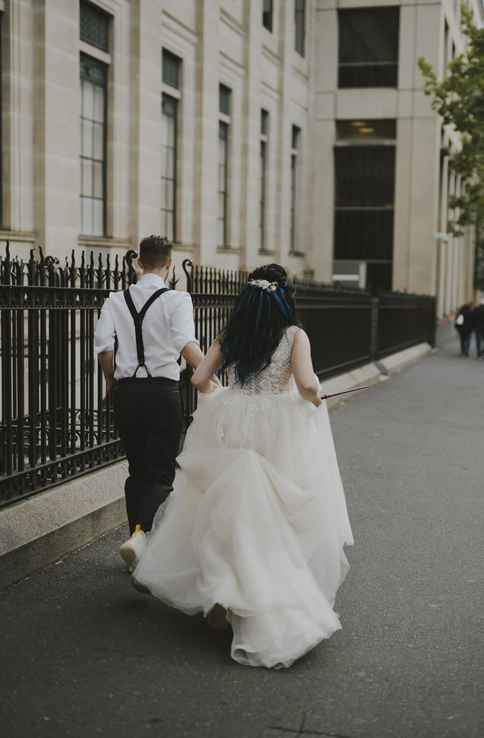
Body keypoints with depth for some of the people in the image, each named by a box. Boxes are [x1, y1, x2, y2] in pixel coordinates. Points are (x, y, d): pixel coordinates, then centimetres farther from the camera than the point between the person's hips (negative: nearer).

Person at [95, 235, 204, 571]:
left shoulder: (116, 300, 6)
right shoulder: (177, 299, -5)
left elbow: (104, 348, 0)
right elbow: (186, 344, -20)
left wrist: (112, 381, 15)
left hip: (125, 392, 4)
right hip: (162, 391, -4)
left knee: (137, 470, 16)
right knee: (162, 472, 2)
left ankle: (140, 543, 22)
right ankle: (140, 534, -19)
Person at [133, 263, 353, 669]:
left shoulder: (230, 336, 5)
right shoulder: (294, 335, -4)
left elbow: (200, 378, 0)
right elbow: (306, 383, -17)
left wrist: (214, 400, 20)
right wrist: (316, 402, 4)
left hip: (230, 428, 3)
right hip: (278, 433, -2)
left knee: (228, 511, 12)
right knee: (280, 519, 8)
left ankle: (220, 593, 3)